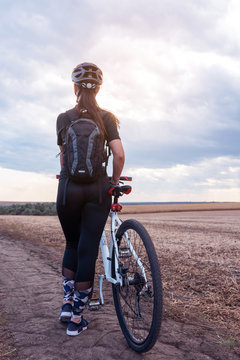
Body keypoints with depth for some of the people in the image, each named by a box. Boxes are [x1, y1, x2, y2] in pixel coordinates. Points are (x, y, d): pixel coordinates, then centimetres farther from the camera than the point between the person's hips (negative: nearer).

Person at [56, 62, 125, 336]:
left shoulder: (63, 118, 5)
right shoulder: (106, 117, 0)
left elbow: (63, 157, 10)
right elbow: (119, 155, -8)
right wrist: (115, 181, 7)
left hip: (69, 188, 2)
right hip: (98, 188, -1)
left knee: (72, 245, 22)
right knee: (88, 251, 4)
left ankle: (67, 302, 21)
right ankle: (76, 319, 13)